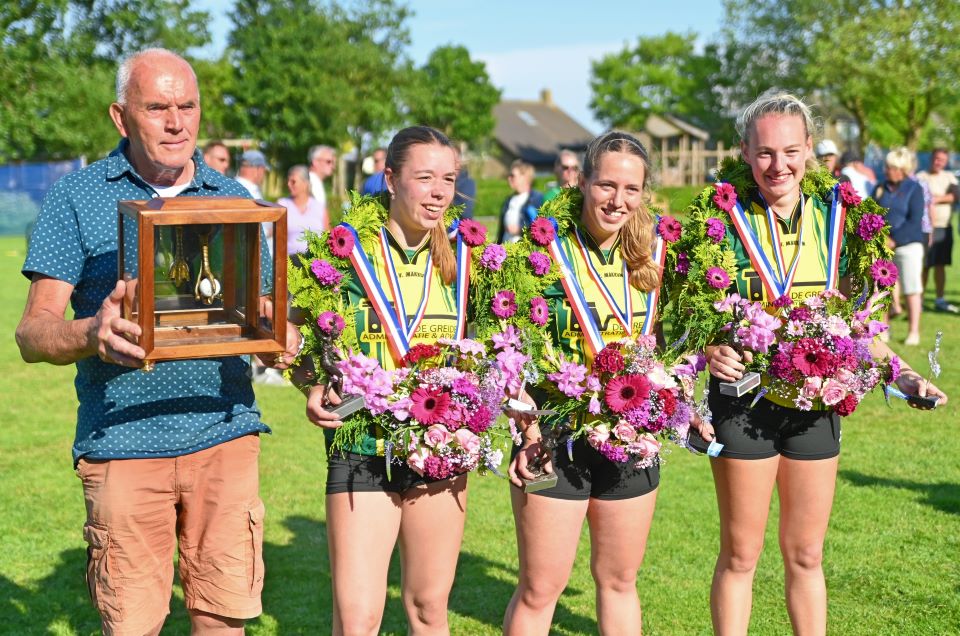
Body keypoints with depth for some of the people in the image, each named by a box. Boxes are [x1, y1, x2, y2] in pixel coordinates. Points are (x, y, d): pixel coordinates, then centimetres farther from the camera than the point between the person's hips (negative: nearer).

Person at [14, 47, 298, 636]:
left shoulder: (234, 200, 11)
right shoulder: (77, 198, 3)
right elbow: (32, 334, -2)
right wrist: (91, 334, -24)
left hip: (224, 435, 2)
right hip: (123, 443, -2)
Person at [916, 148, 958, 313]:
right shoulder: (921, 177, -1)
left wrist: (937, 199, -15)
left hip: (944, 227, 5)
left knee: (940, 265, 9)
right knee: (924, 265, -6)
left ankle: (940, 300, 16)